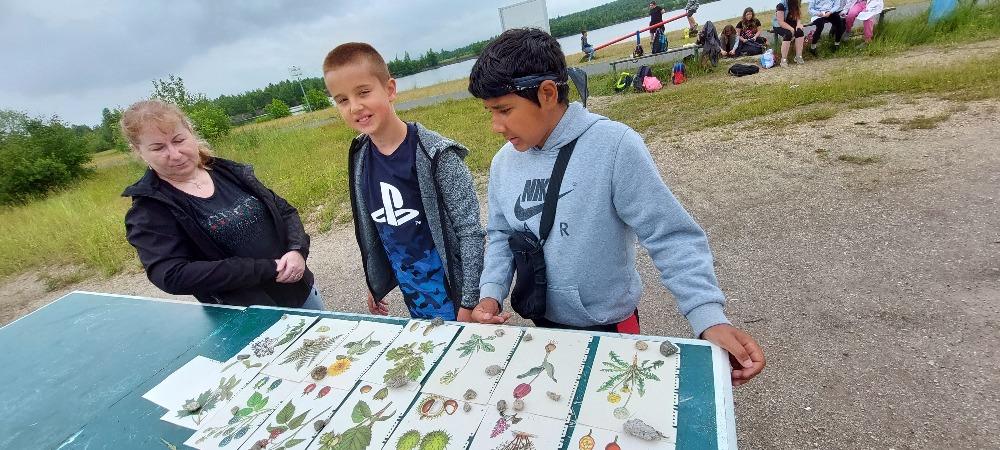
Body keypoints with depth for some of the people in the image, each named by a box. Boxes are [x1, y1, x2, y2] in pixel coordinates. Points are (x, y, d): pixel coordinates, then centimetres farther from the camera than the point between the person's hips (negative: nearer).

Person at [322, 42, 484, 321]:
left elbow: (470, 230, -18)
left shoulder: (435, 153, -20)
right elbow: (369, 230, 11)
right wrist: (374, 282, 16)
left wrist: (469, 302, -17)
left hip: (452, 289, -5)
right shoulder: (359, 157, -1)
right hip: (410, 294, 6)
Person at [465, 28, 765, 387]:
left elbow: (671, 236, -22)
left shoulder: (615, 146, -24)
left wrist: (710, 319, -30)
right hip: (543, 323, 5)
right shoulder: (504, 162, -4)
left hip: (609, 325, -5)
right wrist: (491, 291, -9)